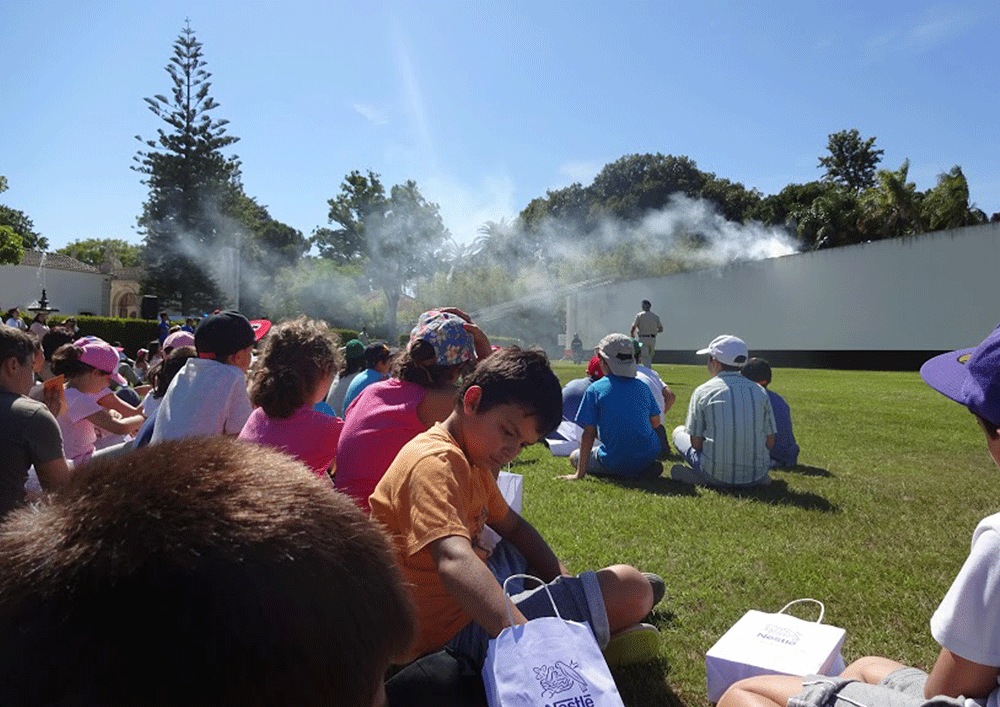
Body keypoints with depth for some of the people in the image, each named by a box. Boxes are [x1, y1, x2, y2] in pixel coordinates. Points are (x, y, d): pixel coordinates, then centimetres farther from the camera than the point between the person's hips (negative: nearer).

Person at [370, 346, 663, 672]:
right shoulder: (435, 464, -25)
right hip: (452, 635, -11)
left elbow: (511, 525, 21)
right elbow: (456, 563, -42)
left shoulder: (472, 459, 9)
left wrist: (563, 577, 7)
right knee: (630, 587, -17)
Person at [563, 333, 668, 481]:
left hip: (615, 463, -5)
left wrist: (580, 473, -6)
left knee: (574, 457, 21)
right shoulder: (642, 386, 2)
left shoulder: (595, 389, -8)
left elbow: (589, 433, -10)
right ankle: (647, 468, 7)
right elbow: (655, 423, 10)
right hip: (648, 456, 5)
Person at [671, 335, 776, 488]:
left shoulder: (702, 391, -4)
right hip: (757, 477, 3)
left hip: (716, 476, -3)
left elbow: (696, 443, -2)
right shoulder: (760, 391, 5)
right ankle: (758, 477, 11)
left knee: (679, 431, 20)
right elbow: (770, 443, 6)